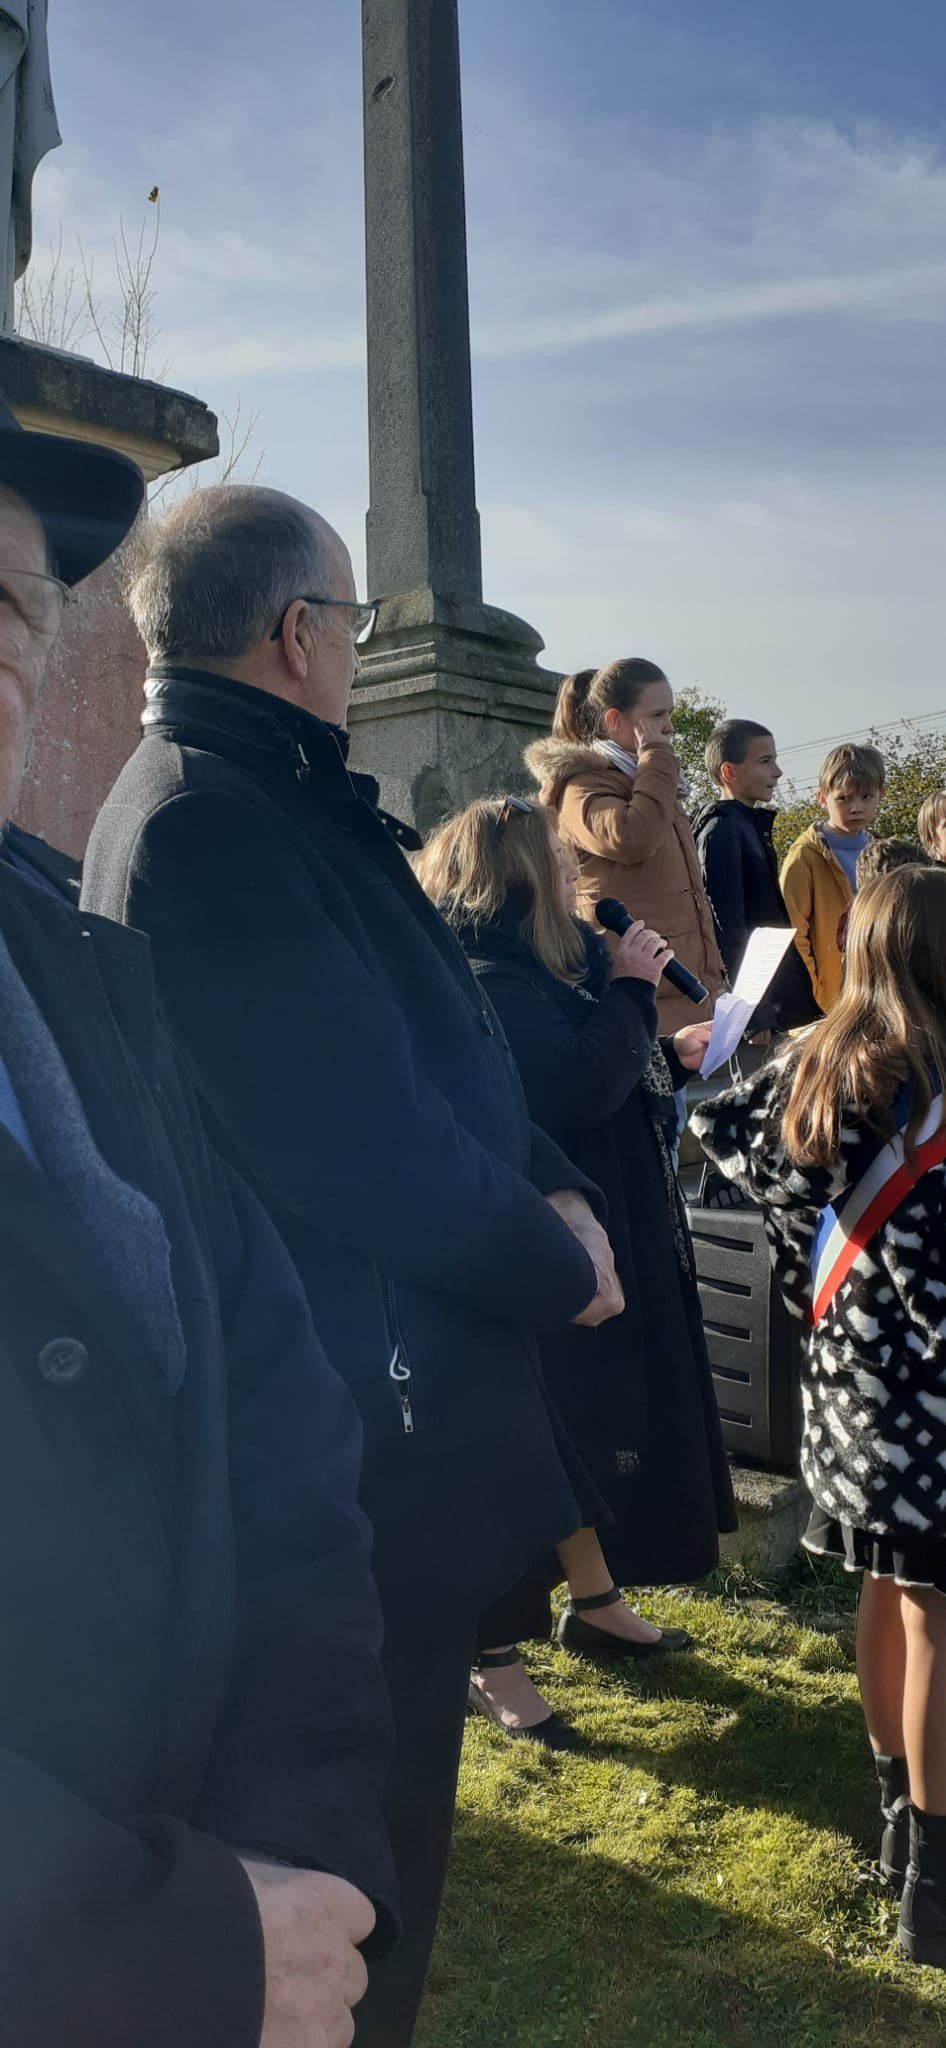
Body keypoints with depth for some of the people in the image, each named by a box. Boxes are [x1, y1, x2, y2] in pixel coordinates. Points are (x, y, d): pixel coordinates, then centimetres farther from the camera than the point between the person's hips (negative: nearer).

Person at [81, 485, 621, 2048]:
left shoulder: (283, 804, 9)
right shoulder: (208, 820, -23)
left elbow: (441, 1048, 12)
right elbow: (367, 1143, -26)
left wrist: (551, 1187, -2)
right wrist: (559, 1271, -11)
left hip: (387, 1401, 10)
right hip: (358, 1439, -10)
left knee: (388, 1787, 27)